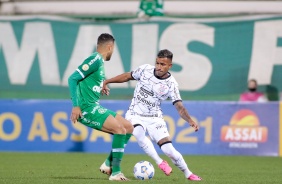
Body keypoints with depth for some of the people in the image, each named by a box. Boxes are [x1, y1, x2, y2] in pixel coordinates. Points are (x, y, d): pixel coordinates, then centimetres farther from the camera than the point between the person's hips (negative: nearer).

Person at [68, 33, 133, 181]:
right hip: (86, 108, -10)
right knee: (120, 129, -20)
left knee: (129, 128, 7)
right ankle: (115, 173, -17)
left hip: (95, 108, 10)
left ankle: (108, 165, 9)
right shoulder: (95, 60, -12)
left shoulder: (99, 62, 17)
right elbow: (73, 78, -19)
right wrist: (76, 106, -24)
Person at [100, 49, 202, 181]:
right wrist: (106, 82, 7)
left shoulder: (171, 84, -11)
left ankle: (188, 174, 10)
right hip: (135, 115, 1)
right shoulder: (145, 69, -7)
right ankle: (160, 163, -21)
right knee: (139, 133, -35)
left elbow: (179, 107, -14)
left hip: (154, 118, -1)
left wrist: (190, 120, -31)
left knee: (168, 149, -13)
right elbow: (128, 76, 9)